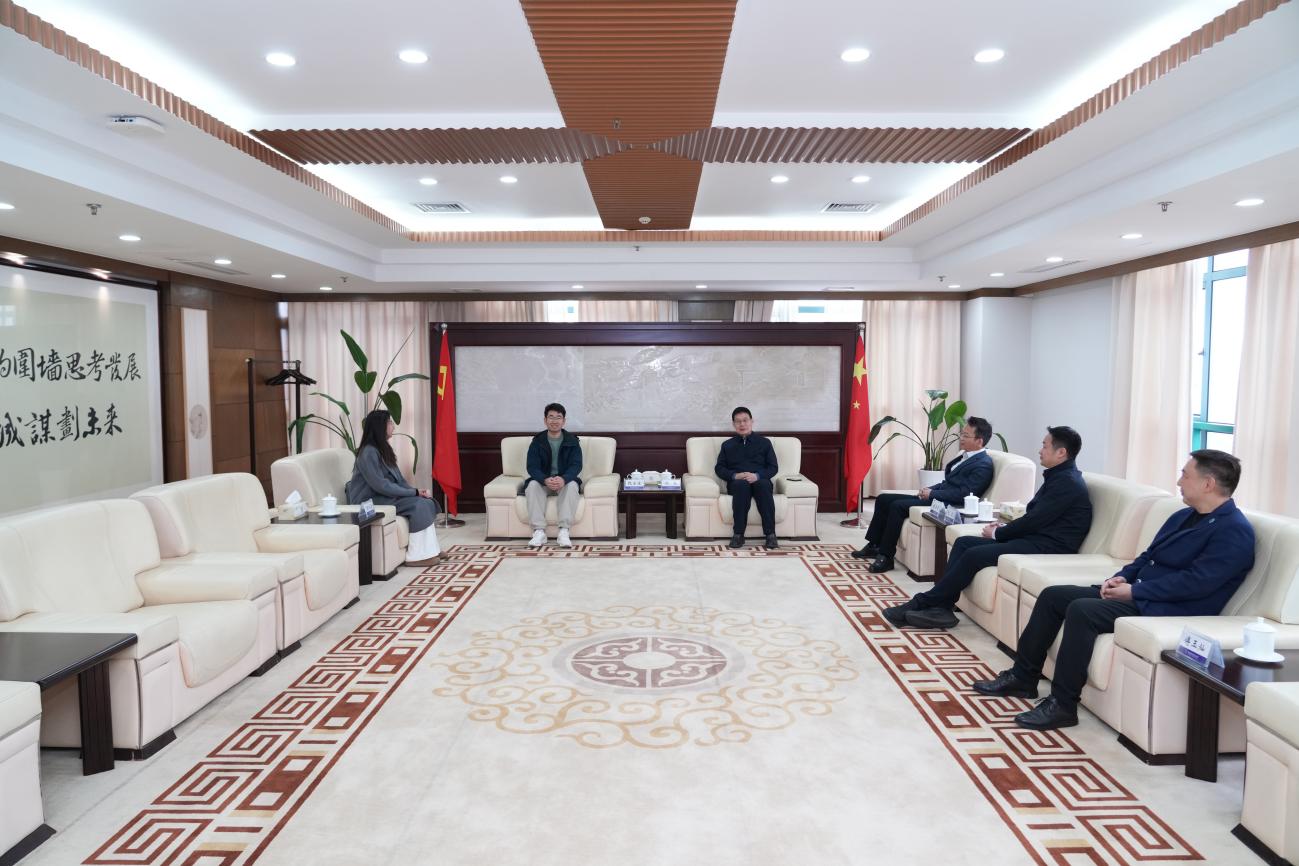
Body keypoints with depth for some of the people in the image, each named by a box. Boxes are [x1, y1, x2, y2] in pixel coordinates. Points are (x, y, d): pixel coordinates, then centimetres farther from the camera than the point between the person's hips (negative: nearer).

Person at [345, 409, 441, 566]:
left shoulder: (383, 449, 12)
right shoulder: (368, 452, -17)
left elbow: (398, 479, 11)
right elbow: (381, 486, -23)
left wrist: (416, 491, -7)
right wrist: (414, 492, -18)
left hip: (386, 496, 9)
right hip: (371, 501, -9)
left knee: (427, 502, -9)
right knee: (418, 505, -24)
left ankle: (429, 550, -8)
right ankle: (415, 555, -19)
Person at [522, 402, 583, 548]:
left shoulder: (572, 441, 0)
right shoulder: (537, 441, 1)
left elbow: (576, 465, -11)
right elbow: (532, 467, -9)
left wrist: (563, 479, -34)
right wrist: (546, 480, -31)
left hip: (565, 481, -1)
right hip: (543, 481, 1)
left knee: (572, 485, -33)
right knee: (532, 485, -31)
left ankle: (564, 532, -39)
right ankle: (539, 532, -35)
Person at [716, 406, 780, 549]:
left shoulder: (764, 442, 17)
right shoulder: (727, 445, 21)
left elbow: (773, 467, 7)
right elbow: (719, 468, 11)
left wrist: (757, 475, -14)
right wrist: (735, 475, -10)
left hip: (760, 481, 0)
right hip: (737, 483, 0)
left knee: (763, 484, -38)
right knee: (742, 484, -38)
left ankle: (770, 535, -40)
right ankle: (738, 534, -38)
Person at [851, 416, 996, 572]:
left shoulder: (983, 464, -13)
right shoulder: (966, 456, 16)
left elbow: (964, 494, -21)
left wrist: (932, 493, -17)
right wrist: (929, 489, 5)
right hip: (934, 496, 10)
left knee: (897, 506, -26)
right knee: (883, 499, 3)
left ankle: (886, 557, -19)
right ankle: (873, 546, 8)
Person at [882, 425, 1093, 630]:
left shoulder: (1067, 483, -14)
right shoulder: (1058, 477, 18)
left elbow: (1034, 520, -18)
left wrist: (997, 533, -6)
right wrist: (1004, 528, 5)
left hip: (1048, 545, -10)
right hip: (1034, 537, 10)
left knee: (974, 554, -22)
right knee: (963, 542, -2)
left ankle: (923, 603, -13)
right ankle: (942, 607, -10)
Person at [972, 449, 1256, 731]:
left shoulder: (1234, 531, -12)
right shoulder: (1184, 516, 17)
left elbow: (1197, 582, -22)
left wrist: (1134, 591, -19)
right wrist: (1120, 578, 1)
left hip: (1171, 611, -10)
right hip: (1137, 593, 10)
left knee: (1081, 610, -30)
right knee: (1052, 596, 1)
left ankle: (1062, 705, -21)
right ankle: (1023, 677, 9)